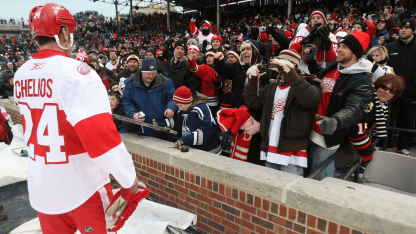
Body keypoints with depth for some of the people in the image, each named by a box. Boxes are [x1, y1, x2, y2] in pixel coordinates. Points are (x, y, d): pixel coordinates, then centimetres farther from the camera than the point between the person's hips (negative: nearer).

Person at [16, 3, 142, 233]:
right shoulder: (76, 72, -21)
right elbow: (100, 134, -26)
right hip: (82, 187, -6)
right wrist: (130, 179, -18)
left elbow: (36, 127, 12)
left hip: (41, 186, 6)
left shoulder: (21, 75, 1)